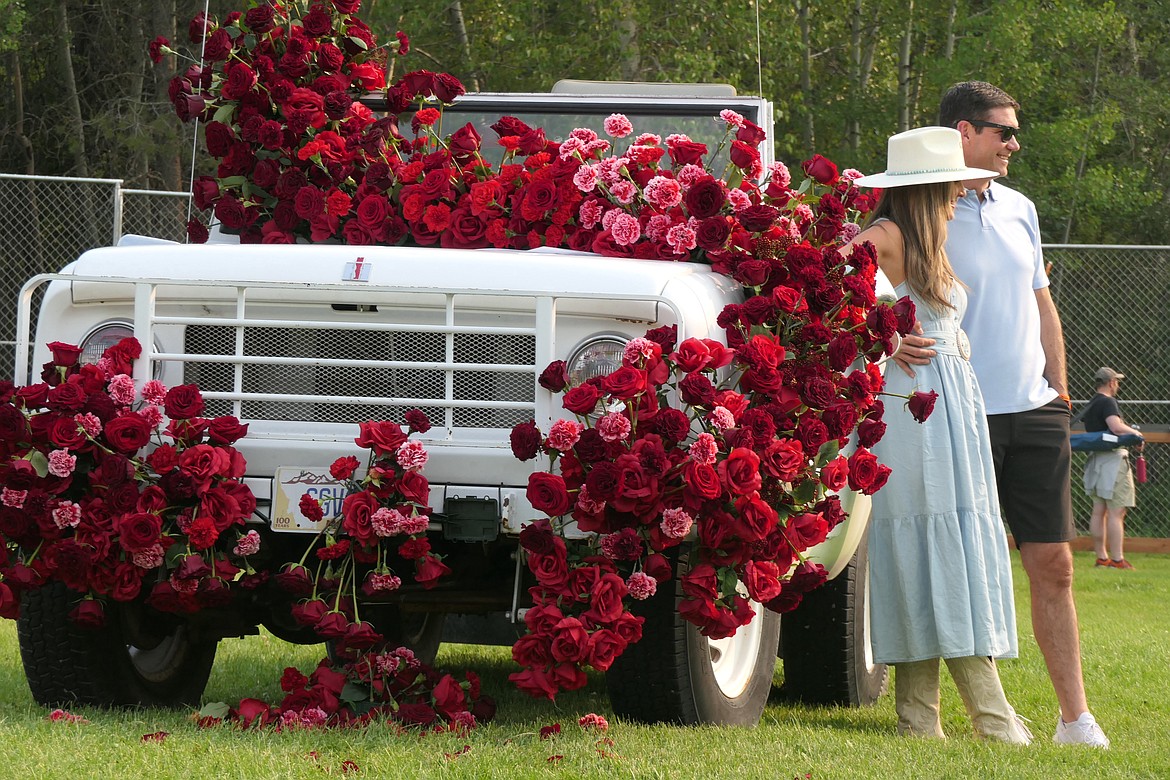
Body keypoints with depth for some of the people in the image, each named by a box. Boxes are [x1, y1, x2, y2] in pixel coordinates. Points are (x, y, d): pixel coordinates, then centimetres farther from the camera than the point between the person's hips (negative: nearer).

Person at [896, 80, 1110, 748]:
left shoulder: (1019, 210, 14)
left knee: (1054, 563, 4)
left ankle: (1076, 718, 7)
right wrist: (891, 341, -31)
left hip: (1035, 415, 6)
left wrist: (1059, 389, 16)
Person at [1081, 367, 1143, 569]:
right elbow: (1116, 427, -25)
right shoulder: (1107, 402, -12)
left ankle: (1101, 557, 14)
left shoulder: (1091, 404, 17)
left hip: (1096, 458, 10)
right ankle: (1117, 560, -13)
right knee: (1116, 512, -10)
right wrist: (1135, 433, -9)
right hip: (1113, 458, -10)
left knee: (1099, 511, 10)